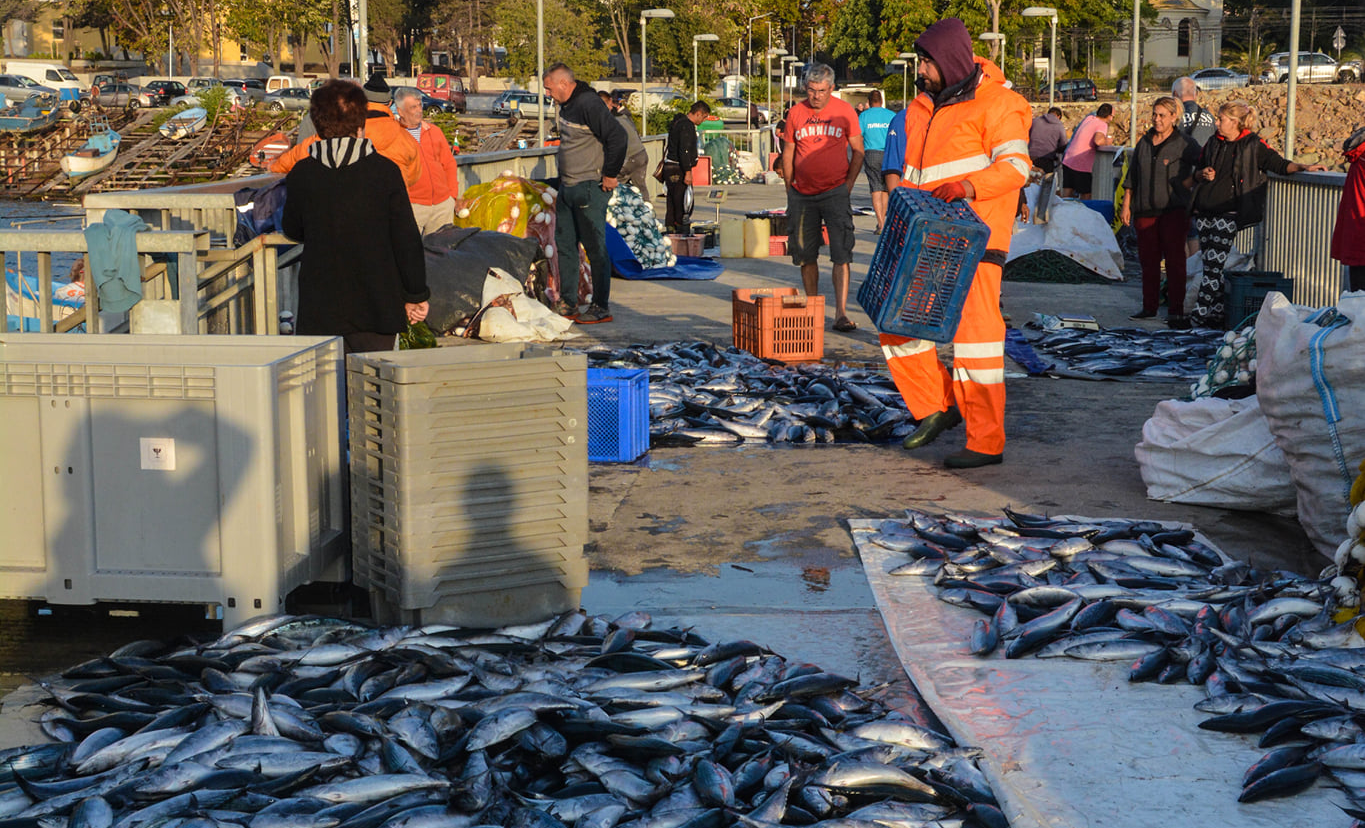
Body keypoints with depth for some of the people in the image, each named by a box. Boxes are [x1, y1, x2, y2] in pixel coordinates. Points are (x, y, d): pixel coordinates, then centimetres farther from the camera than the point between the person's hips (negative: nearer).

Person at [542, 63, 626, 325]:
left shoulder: (588, 104, -18)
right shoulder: (566, 105, 11)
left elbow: (617, 136, -24)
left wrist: (610, 175, -18)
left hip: (589, 189, -10)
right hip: (567, 187, 10)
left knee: (595, 247, -4)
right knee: (564, 245, 13)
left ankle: (601, 308, 3)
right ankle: (568, 304, 22)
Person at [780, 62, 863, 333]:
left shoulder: (844, 112, -1)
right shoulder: (796, 112, 4)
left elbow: (858, 150, 6)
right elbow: (788, 152, 12)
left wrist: (849, 184, -1)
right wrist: (790, 188, 7)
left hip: (835, 191, -3)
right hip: (802, 195, 3)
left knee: (841, 255, -10)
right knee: (805, 255, 8)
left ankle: (841, 313, -11)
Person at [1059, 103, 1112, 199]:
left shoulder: (1088, 118, 13)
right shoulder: (1102, 125, -9)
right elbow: (1098, 141, -28)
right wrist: (1106, 142, -7)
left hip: (1068, 161, 7)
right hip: (1082, 165, -7)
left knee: (1066, 196, 7)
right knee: (1085, 197, 2)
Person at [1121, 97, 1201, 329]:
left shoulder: (1183, 143, -2)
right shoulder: (1144, 142, 13)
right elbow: (1132, 176, 17)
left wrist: (1192, 180, -11)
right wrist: (1126, 205, 14)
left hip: (1173, 210, -5)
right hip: (1145, 210, 5)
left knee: (1174, 260, -9)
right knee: (1148, 259, 9)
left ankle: (1176, 312, -8)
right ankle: (1149, 307, 21)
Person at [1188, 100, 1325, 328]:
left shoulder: (1253, 145, -1)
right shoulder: (1213, 143, 15)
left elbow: (1278, 164, 0)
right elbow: (1197, 171, 23)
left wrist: (1303, 167, -14)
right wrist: (1203, 174, 1)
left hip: (1228, 213, -5)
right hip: (1204, 211, 6)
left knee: (1214, 263, -14)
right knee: (1210, 263, 2)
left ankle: (1201, 313, -12)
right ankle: (1217, 311, 8)